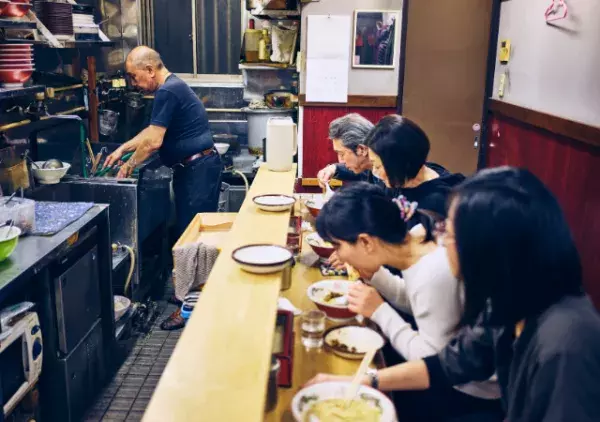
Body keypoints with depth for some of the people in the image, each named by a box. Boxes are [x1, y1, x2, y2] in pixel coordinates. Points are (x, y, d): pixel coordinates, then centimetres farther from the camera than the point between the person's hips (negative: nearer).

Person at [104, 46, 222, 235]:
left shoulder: (167, 92, -17)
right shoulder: (173, 86, 16)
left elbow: (153, 141, -19)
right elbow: (154, 130, 24)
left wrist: (129, 165, -4)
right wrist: (122, 149, 18)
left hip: (198, 169, -11)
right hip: (195, 168, 11)